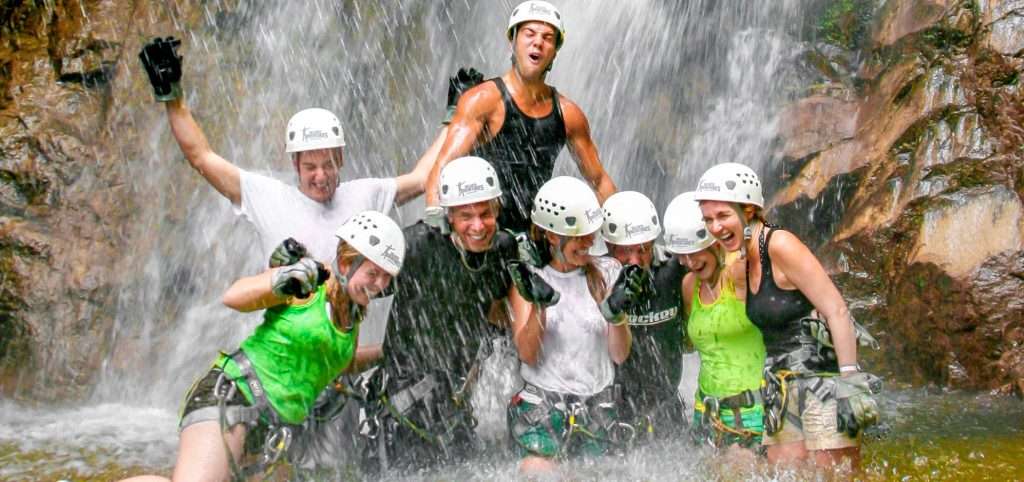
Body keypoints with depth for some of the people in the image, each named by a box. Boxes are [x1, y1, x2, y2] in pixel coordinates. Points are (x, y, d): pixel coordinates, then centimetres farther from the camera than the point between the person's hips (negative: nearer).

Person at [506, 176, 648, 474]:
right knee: (538, 469, -24)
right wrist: (539, 307, -22)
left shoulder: (607, 273, 4)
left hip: (598, 402, 3)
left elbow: (620, 355, 2)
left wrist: (616, 313, -17)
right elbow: (527, 354, -7)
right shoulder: (528, 277, 1)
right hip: (542, 399, -2)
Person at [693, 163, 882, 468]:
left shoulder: (780, 245, -14)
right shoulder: (744, 260, 10)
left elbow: (837, 311, -17)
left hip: (824, 378, -8)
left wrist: (850, 380, -22)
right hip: (783, 385, 8)